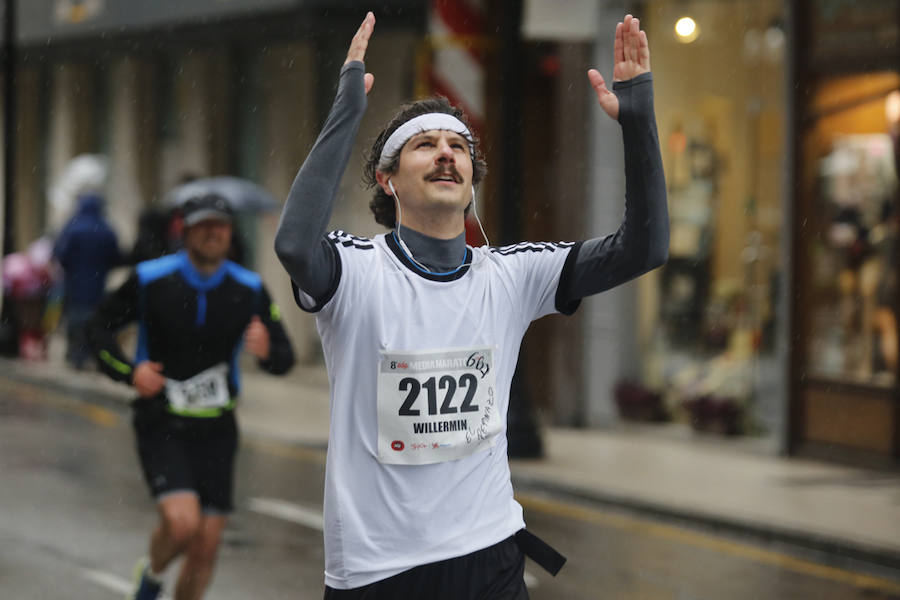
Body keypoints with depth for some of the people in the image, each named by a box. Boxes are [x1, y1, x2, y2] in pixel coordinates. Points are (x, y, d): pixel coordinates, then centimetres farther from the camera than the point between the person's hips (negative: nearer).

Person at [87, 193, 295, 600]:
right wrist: (130, 371, -11)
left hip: (216, 429, 3)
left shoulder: (250, 290, 2)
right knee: (181, 524, -21)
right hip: (161, 424, -3)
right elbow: (100, 328, 6)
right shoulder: (150, 280, -5)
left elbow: (284, 360, 4)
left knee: (206, 547, 2)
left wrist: (266, 351, -20)